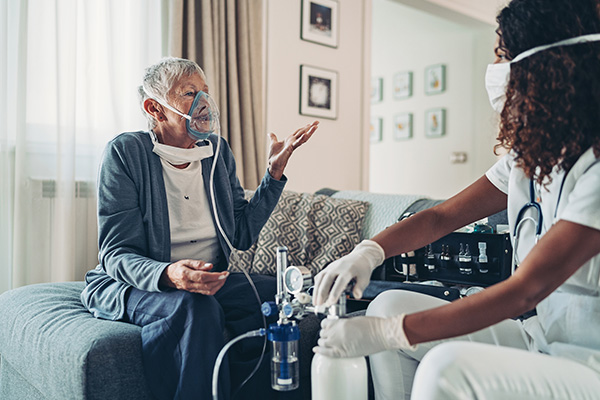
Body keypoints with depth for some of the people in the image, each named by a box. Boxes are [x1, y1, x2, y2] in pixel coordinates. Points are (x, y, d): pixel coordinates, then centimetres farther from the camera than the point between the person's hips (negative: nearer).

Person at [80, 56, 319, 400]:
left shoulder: (217, 151, 7)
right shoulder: (126, 152, -9)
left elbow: (242, 235, 4)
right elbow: (116, 254, -14)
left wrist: (276, 169, -2)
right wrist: (168, 275, -36)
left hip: (209, 279, 5)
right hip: (131, 285, -4)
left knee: (273, 294, -23)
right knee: (194, 306, -36)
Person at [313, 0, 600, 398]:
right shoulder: (528, 158, 5)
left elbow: (525, 290, -27)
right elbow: (442, 216, 5)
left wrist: (385, 333, -28)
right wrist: (369, 251, -14)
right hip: (539, 337, 8)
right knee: (390, 305, -1)